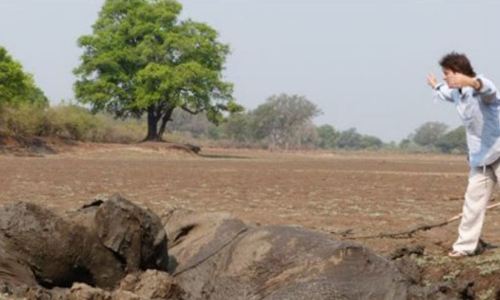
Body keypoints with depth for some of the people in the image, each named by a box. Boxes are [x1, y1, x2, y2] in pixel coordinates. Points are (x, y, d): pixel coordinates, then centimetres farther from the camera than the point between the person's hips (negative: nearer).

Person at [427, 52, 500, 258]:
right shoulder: (457, 93, 9)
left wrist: (470, 82, -71)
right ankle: (465, 245, 15)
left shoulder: (480, 91, -21)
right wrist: (436, 87, 58)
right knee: (473, 199, 9)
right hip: (480, 155, 8)